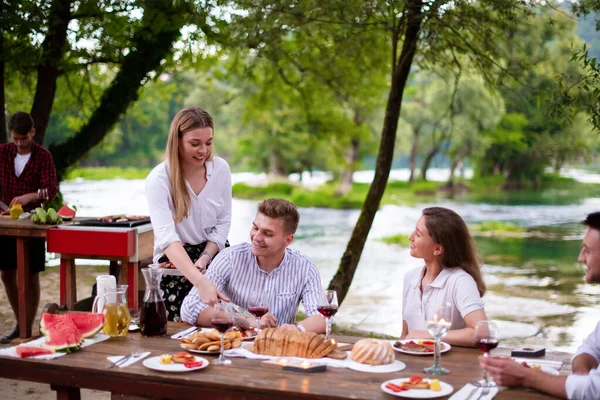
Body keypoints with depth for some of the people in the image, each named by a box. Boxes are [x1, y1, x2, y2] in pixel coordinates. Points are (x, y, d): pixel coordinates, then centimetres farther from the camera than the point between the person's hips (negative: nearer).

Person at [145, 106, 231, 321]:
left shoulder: (221, 168, -7)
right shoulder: (158, 179, -21)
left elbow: (223, 223, 1)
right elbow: (167, 237, -33)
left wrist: (204, 259, -15)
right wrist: (201, 283, -46)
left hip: (214, 255, 3)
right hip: (175, 263, -3)